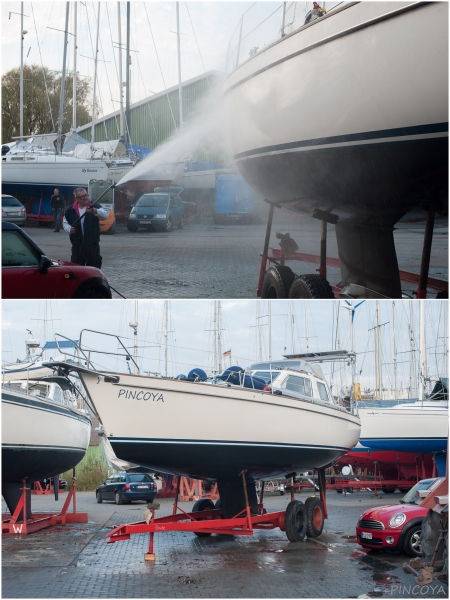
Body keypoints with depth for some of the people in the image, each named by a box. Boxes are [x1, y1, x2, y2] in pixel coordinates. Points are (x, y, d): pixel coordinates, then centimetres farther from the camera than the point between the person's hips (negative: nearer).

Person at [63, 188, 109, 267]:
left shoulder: (95, 207, -3)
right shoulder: (70, 210, 5)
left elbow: (105, 215, -21)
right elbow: (65, 222, 19)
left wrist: (95, 211, -42)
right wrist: (69, 229, -4)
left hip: (93, 246, -2)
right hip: (77, 245, 2)